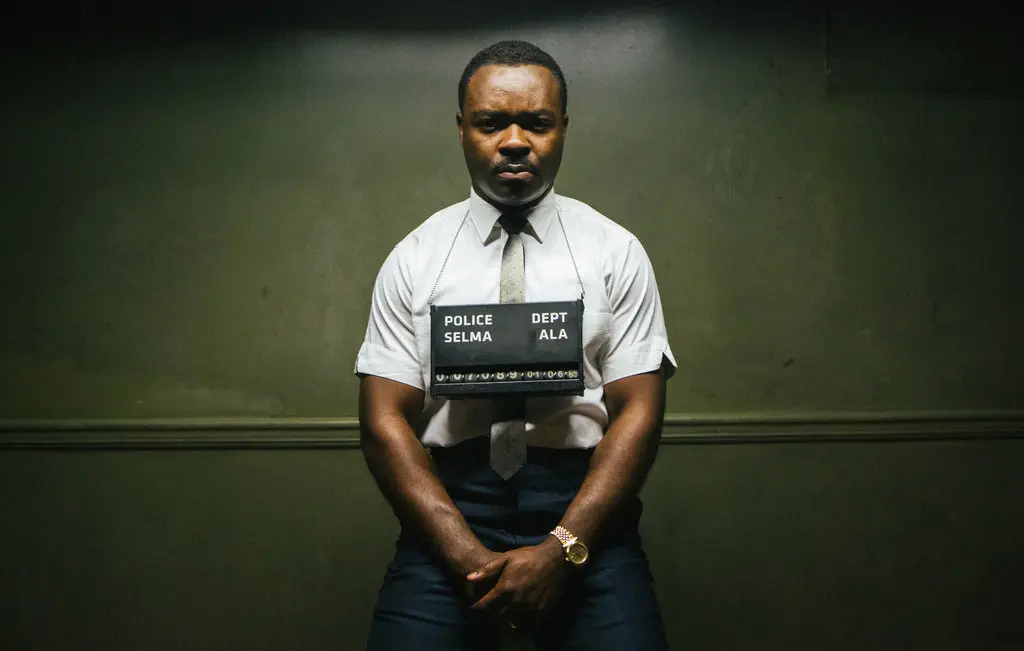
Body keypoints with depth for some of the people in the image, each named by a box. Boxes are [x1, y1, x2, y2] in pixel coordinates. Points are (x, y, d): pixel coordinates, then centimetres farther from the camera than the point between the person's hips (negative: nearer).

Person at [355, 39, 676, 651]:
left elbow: (639, 411, -1)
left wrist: (561, 549, -13)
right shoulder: (414, 259, 5)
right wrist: (468, 554, -11)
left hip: (584, 508, 0)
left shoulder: (617, 251, 4)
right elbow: (385, 419, 0)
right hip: (448, 505, 1)